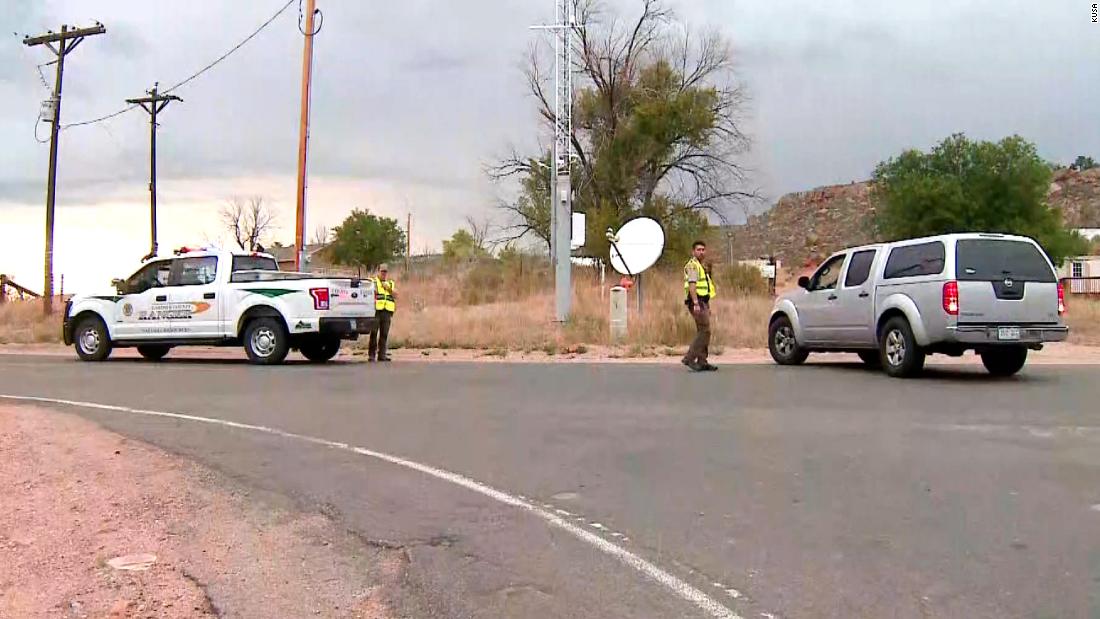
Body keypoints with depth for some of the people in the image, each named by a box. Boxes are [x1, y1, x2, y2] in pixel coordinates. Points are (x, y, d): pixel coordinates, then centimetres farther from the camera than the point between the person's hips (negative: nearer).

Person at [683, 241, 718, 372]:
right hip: (697, 302, -10)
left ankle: (702, 362, 13)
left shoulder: (701, 266, 23)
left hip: (702, 302, 10)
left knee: (703, 332, 10)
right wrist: (696, 303, -29)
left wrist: (707, 306, 26)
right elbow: (692, 284, -21)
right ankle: (689, 358, -14)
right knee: (704, 331, -15)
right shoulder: (692, 265, -10)